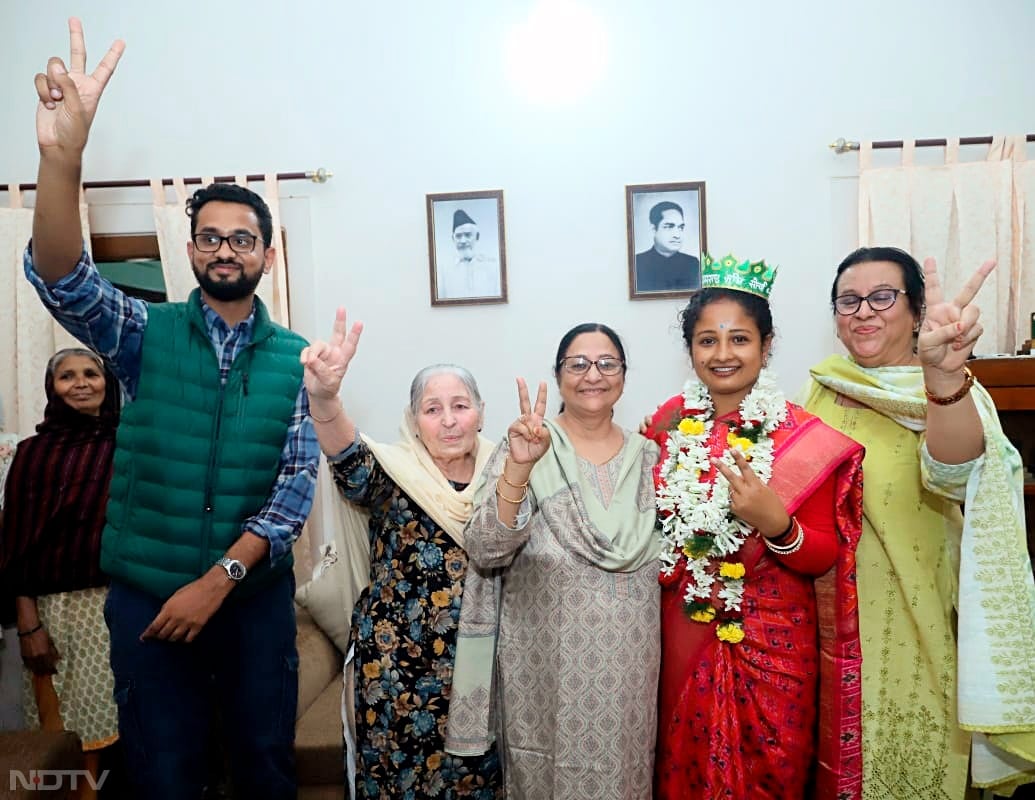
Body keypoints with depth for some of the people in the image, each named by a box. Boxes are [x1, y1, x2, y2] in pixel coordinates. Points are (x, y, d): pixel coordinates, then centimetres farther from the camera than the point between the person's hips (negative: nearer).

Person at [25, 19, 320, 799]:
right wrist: (63, 156, -38)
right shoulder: (146, 333, -2)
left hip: (255, 595, 0)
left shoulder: (294, 357, -3)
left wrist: (219, 579, -16)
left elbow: (298, 486, -8)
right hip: (148, 593, 0)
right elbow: (60, 278, -22)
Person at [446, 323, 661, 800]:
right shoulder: (523, 450, -9)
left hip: (628, 663, 3)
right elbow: (484, 551, -19)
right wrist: (519, 468, -32)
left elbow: (664, 555, 13)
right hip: (545, 660, -2)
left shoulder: (647, 456, 2)